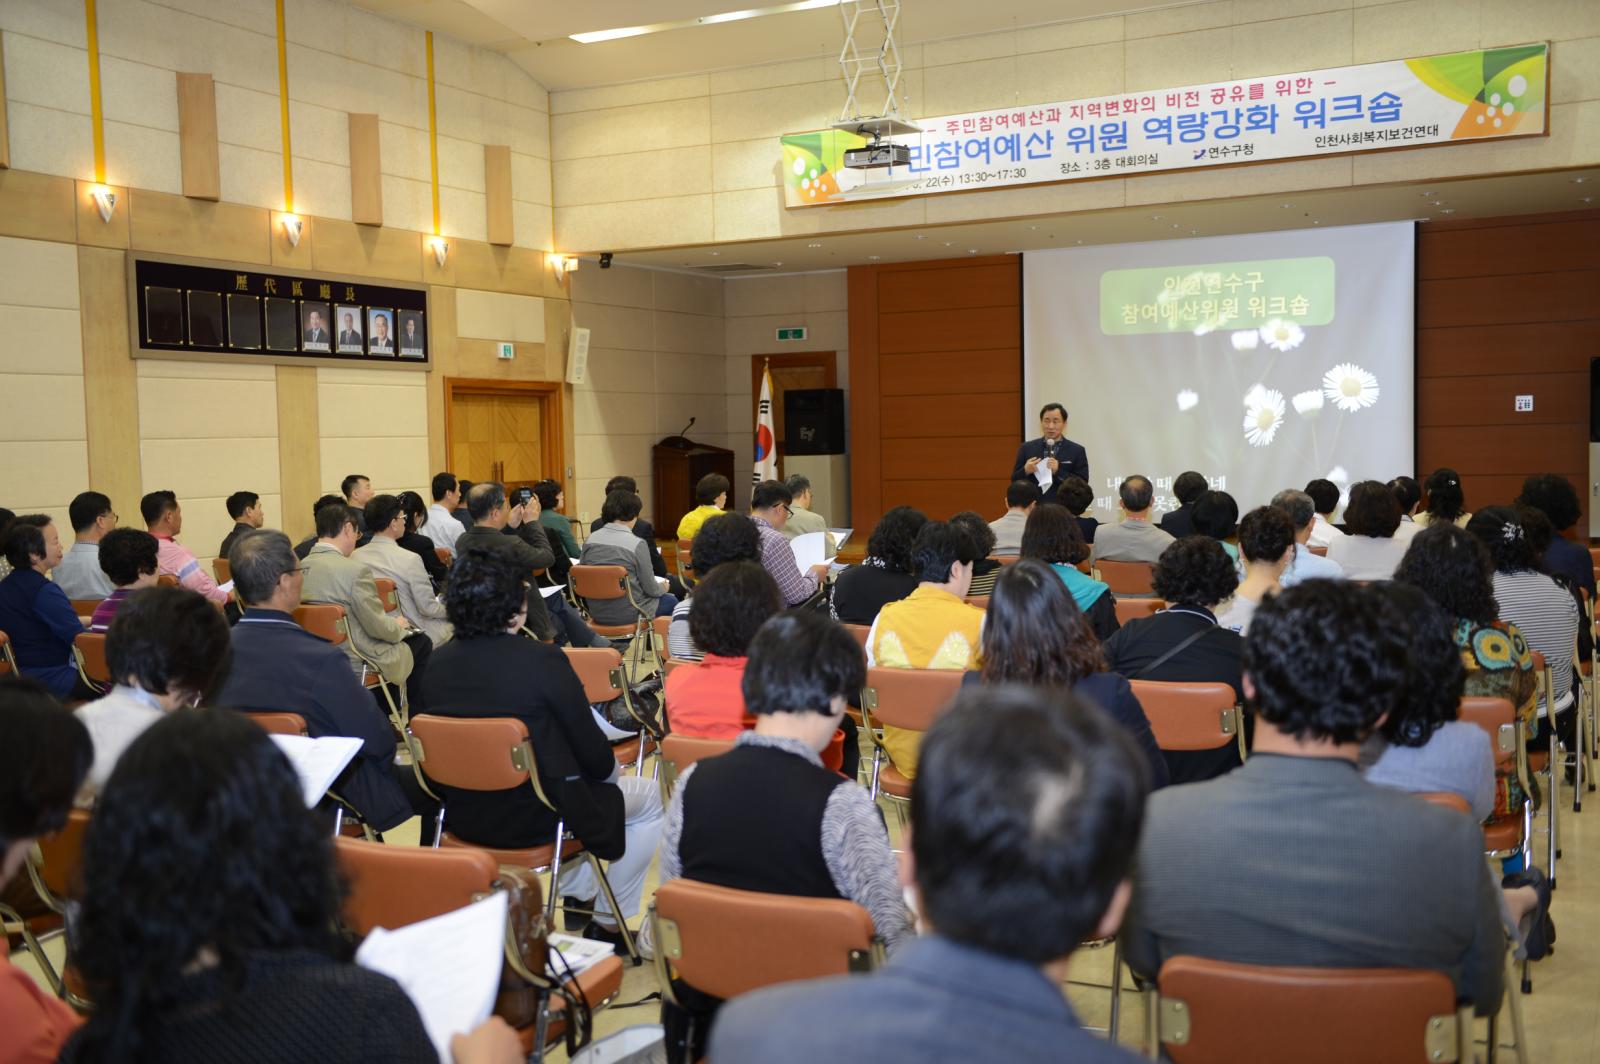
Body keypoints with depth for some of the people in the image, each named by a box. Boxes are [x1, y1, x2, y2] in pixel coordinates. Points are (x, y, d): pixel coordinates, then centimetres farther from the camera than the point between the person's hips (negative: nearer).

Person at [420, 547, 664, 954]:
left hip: (463, 816, 7)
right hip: (533, 821, -7)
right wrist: (613, 769, 9)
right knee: (649, 797, 18)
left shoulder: (439, 661, -6)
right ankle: (609, 925, 22)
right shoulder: (542, 660, -24)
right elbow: (594, 756, -15)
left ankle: (579, 895, 41)